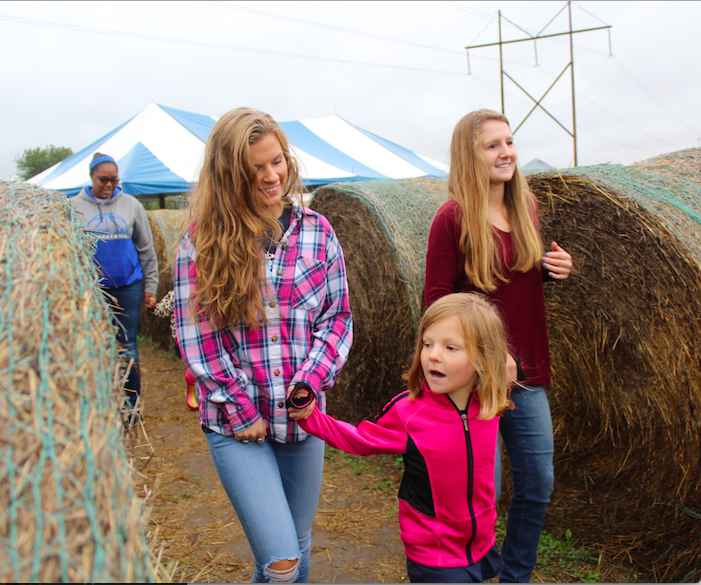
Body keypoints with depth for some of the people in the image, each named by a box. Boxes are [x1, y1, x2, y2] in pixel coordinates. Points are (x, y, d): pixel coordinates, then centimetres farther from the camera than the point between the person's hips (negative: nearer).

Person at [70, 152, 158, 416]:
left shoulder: (131, 205, 5)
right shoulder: (74, 206, 2)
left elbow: (146, 249, 9)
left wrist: (150, 287, 7)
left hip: (128, 286, 0)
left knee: (128, 346, 5)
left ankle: (132, 404, 17)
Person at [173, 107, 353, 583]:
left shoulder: (317, 231, 2)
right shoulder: (203, 237, -5)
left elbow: (338, 316, 4)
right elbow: (196, 332, -6)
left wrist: (310, 381, -11)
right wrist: (238, 409, -9)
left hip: (302, 417, 3)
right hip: (234, 423, -3)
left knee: (300, 546, 17)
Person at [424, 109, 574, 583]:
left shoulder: (526, 206, 7)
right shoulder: (453, 218, -12)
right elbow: (437, 300, -12)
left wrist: (554, 269, -1)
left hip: (528, 373, 6)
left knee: (537, 485, 13)